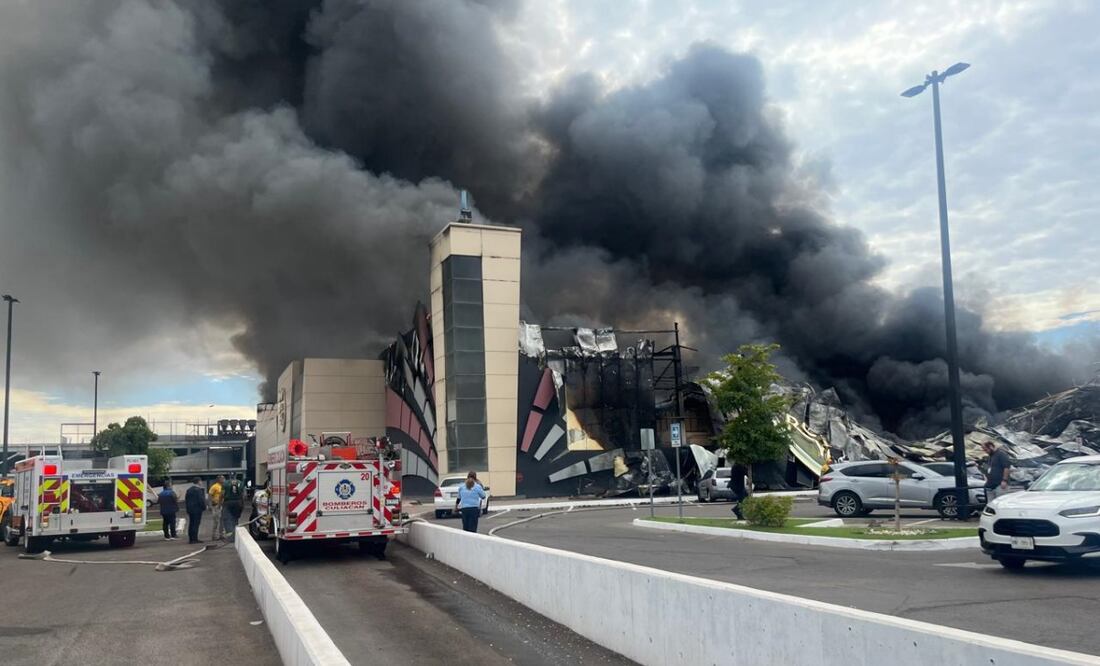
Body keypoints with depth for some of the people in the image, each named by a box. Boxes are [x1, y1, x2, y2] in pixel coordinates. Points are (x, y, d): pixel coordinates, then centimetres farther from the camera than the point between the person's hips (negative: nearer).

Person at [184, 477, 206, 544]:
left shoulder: (189, 490, 13)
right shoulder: (198, 490, -14)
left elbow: (186, 500, 17)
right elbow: (201, 500, -17)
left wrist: (187, 508, 21)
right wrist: (204, 507, -5)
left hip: (190, 509, 8)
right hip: (197, 509, -8)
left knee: (191, 524, 11)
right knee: (196, 524, -7)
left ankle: (190, 539, 13)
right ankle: (194, 538, -8)